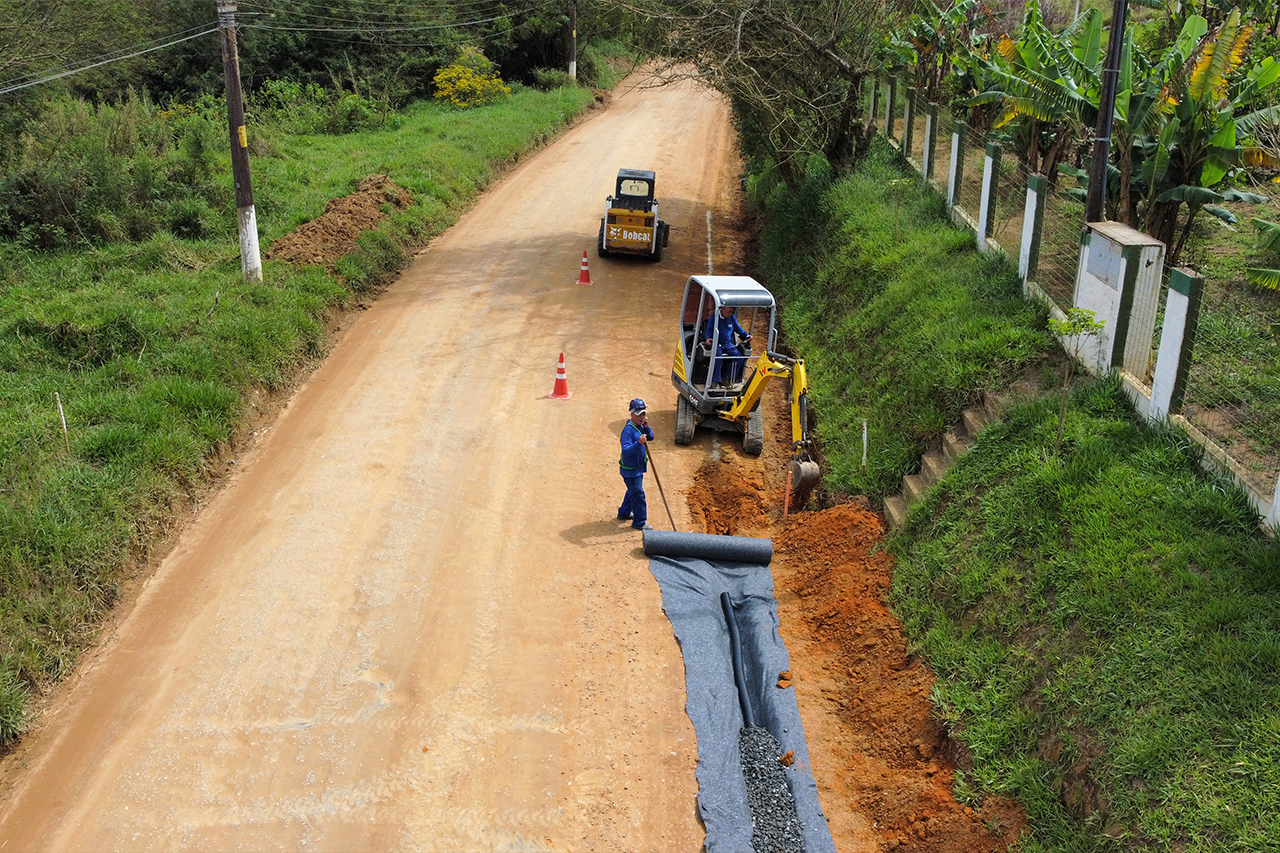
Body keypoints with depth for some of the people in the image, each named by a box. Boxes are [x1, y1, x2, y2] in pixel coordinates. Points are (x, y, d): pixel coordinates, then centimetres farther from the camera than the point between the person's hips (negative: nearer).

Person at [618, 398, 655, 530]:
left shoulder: (640, 425, 3)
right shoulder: (628, 430, -26)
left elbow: (650, 438, 4)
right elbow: (626, 450, -34)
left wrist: (646, 427, -13)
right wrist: (638, 443, -49)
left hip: (638, 467, 10)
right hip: (630, 469, -10)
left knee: (633, 491, 25)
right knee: (638, 494, -1)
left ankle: (624, 513, 44)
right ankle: (639, 522, 12)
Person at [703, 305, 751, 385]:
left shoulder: (732, 318, 9)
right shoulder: (714, 317, -4)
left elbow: (738, 328, 19)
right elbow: (709, 330, -3)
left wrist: (746, 336, 4)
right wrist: (708, 338, -24)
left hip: (728, 344, 5)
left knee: (739, 357, -16)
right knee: (718, 358, -33)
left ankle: (731, 379, -5)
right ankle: (715, 380, -24)